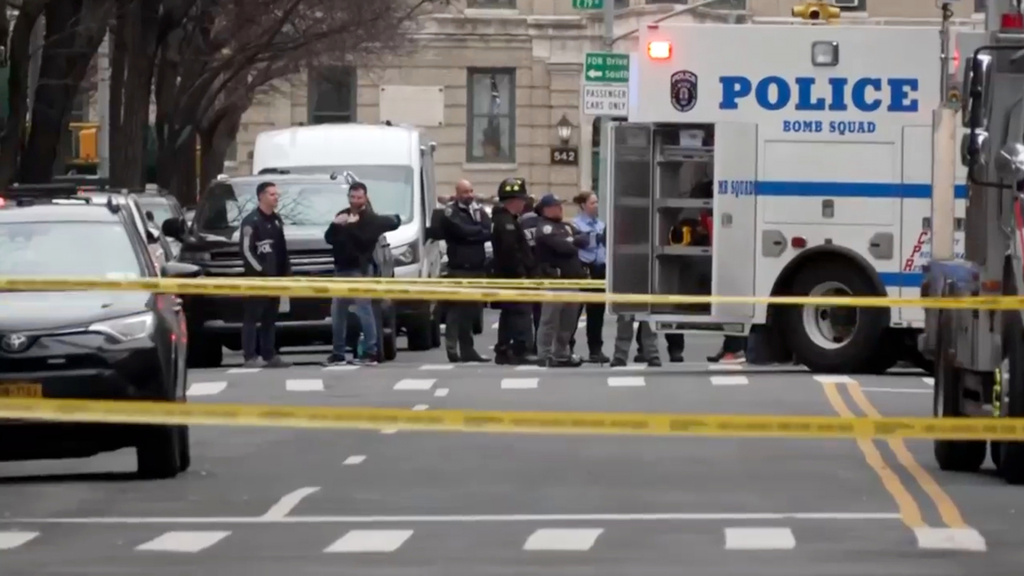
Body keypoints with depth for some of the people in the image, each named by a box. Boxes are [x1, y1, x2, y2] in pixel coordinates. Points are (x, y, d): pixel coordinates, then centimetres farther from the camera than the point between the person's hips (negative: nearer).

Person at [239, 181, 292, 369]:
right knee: (252, 317, -7)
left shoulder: (276, 219, 16)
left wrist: (286, 271, 12)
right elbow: (246, 250, -15)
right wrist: (260, 271, -18)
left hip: (274, 277, 8)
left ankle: (269, 355, 14)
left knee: (270, 318, 10)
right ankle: (250, 357, -10)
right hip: (257, 277, -8)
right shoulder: (251, 221, -10)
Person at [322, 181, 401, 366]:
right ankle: (337, 353, 15)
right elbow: (329, 238, 7)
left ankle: (370, 353, -9)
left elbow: (366, 238, -20)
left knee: (363, 309, -11)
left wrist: (352, 226, -23)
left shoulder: (370, 218, -6)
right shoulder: (342, 215, 13)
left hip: (359, 269, -7)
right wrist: (335, 225, -11)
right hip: (341, 268, 7)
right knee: (337, 311, 8)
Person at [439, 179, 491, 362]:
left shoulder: (478, 211, 16)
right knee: (456, 310, -10)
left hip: (477, 268, 6)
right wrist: (479, 231, -2)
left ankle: (467, 349, 15)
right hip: (459, 268, -6)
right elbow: (462, 231, -16)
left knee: (472, 310, 10)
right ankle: (452, 349, -10)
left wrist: (471, 234, -12)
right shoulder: (451, 212, -2)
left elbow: (489, 232, 2)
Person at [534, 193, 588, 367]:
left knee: (568, 320, 12)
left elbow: (585, 239, 8)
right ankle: (544, 355, -7)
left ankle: (561, 354, 21)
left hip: (571, 279, 9)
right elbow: (562, 246, -21)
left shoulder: (567, 227, 20)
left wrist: (572, 240, -9)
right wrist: (574, 244, -1)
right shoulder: (544, 229, -8)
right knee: (550, 320, -8)